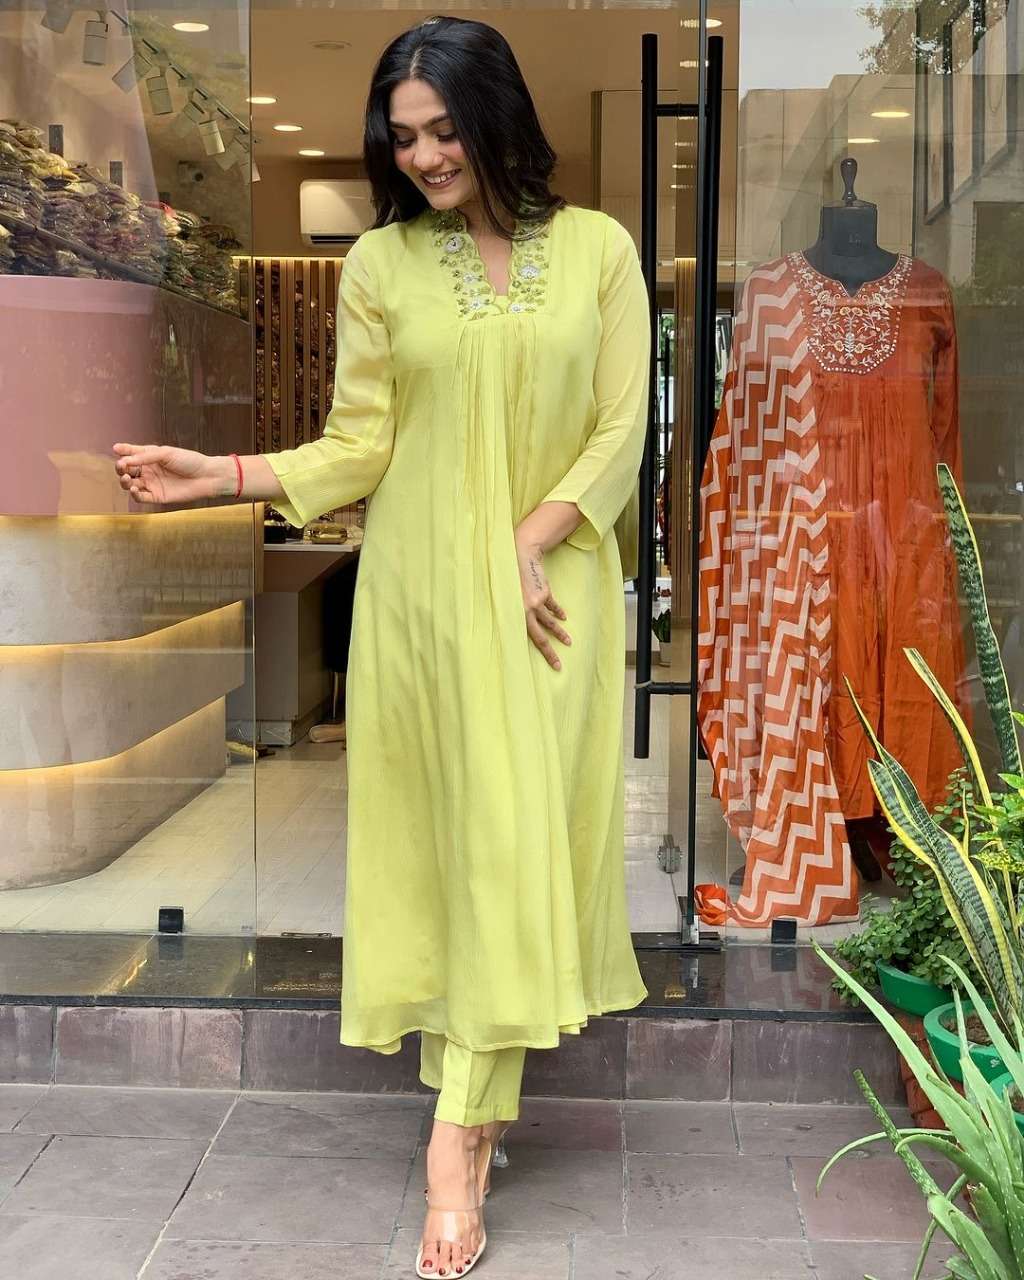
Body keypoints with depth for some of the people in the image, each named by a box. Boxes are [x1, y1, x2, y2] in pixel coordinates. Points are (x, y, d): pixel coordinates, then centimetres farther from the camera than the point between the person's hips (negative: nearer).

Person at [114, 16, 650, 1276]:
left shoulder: (597, 249, 1)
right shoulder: (378, 265, 2)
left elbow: (619, 431, 0)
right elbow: (358, 450, 1)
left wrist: (526, 543, -11)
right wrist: (219, 476, -11)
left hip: (551, 584, 0)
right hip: (421, 587, 1)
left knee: (521, 829, -5)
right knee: (449, 831, 4)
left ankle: (458, 1133, -1)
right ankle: (479, 1099, 17)